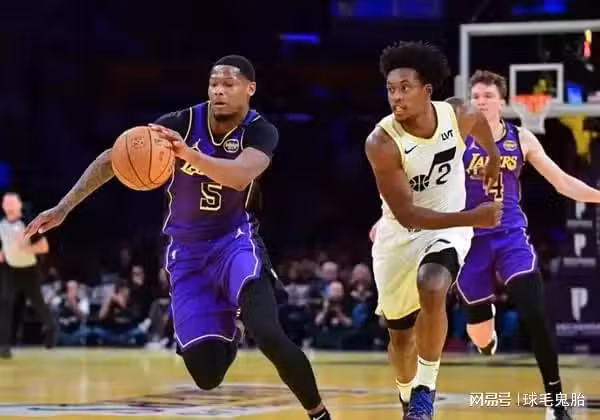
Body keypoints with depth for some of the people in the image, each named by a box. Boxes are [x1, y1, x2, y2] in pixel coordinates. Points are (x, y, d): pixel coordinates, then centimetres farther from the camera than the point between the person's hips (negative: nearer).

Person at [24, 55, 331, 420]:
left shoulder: (261, 132, -16)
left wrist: (191, 155, -55)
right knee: (207, 375, -6)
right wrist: (65, 206, -13)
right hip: (187, 250, 2)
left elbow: (240, 177, -38)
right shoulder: (183, 123, -13)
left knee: (268, 335, -29)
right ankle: (230, 332, 32)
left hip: (235, 239, -2)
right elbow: (113, 157, -8)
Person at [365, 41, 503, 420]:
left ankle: (426, 388, -14)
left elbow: (480, 120, 10)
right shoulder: (382, 143, -28)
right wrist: (473, 217, -37)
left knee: (432, 291, -31)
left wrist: (494, 156, 27)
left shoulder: (459, 115, -18)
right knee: (401, 334, 12)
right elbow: (406, 215, -28)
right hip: (399, 235, 0)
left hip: (448, 227, 1)